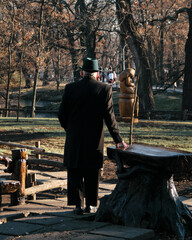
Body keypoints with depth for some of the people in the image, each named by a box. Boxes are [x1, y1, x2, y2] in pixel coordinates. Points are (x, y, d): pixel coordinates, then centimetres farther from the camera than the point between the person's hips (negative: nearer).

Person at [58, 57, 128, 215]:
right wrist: (118, 140, -3)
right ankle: (90, 204, 19)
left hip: (74, 139, 0)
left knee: (75, 172, 9)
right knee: (92, 173, 13)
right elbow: (110, 117, -8)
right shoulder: (105, 89, -6)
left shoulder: (70, 89, -4)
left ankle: (78, 205, 6)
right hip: (95, 140, 0)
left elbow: (62, 115, 0)